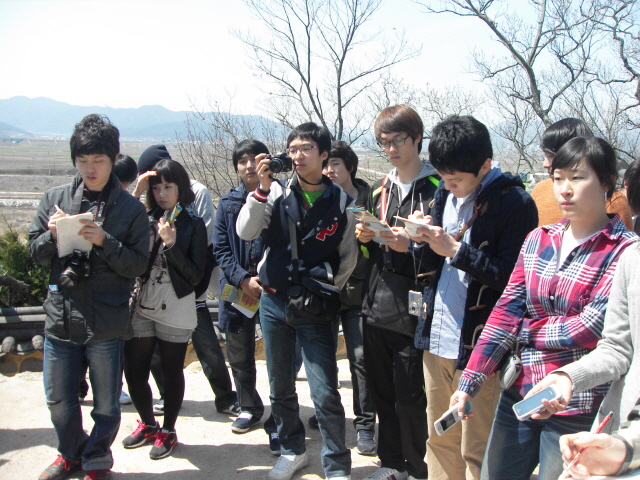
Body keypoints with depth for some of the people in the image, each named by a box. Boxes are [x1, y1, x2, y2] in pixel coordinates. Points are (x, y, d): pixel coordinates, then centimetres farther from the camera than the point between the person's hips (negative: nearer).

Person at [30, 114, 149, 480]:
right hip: (61, 316, 3)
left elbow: (137, 265, -6)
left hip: (106, 323, -2)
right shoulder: (55, 198, 4)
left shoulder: (131, 209, -3)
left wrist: (104, 241, -20)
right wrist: (52, 234, -12)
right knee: (59, 401, 16)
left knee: (106, 405, 9)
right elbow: (36, 252, 9)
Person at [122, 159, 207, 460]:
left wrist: (170, 244, -17)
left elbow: (195, 275, -9)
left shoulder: (193, 225, -2)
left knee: (171, 372, 7)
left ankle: (168, 431, 27)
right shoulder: (144, 220, 5)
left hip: (175, 311, -3)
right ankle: (148, 424, 30)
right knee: (134, 370, 6)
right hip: (140, 307, 3)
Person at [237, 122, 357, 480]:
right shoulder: (277, 192, 1)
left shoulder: (341, 201, -1)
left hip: (315, 308, -2)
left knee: (325, 394, -6)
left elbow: (349, 257, 7)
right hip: (274, 303, 3)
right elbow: (245, 232, -10)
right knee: (281, 387, 15)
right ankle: (293, 451, 34)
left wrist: (326, 290, -1)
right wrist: (263, 188, -17)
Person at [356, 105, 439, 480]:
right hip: (377, 307, 7)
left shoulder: (436, 187, -7)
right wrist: (367, 238, 2)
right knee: (383, 390, 15)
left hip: (412, 310, -7)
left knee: (410, 395, 0)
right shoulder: (381, 188, 15)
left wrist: (412, 245, -22)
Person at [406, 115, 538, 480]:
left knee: (477, 450, 3)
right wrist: (426, 241, -8)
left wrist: (455, 250, -20)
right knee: (440, 439, 17)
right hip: (437, 338, 7)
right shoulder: (445, 194, 10)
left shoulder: (514, 202, -12)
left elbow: (512, 277, -17)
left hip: (479, 344, -7)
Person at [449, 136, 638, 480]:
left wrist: (525, 331, -5)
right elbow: (506, 310, 1)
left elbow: (593, 327, -18)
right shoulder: (539, 239, 6)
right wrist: (468, 383, -5)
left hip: (577, 409, -5)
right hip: (518, 396, 5)